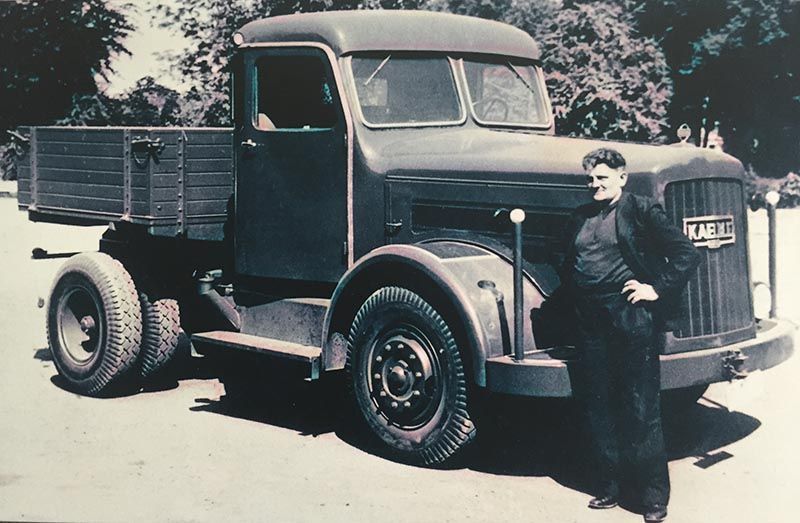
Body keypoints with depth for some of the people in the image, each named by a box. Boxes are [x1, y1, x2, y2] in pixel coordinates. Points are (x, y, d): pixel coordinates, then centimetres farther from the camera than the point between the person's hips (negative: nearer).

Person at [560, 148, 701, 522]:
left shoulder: (640, 210, -2)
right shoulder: (579, 218, 15)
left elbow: (686, 253, -6)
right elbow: (569, 266, 28)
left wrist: (658, 288, -10)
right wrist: (574, 296, 12)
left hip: (629, 318, -6)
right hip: (589, 320, 6)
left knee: (640, 408, -3)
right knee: (598, 406, 10)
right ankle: (609, 487, 22)